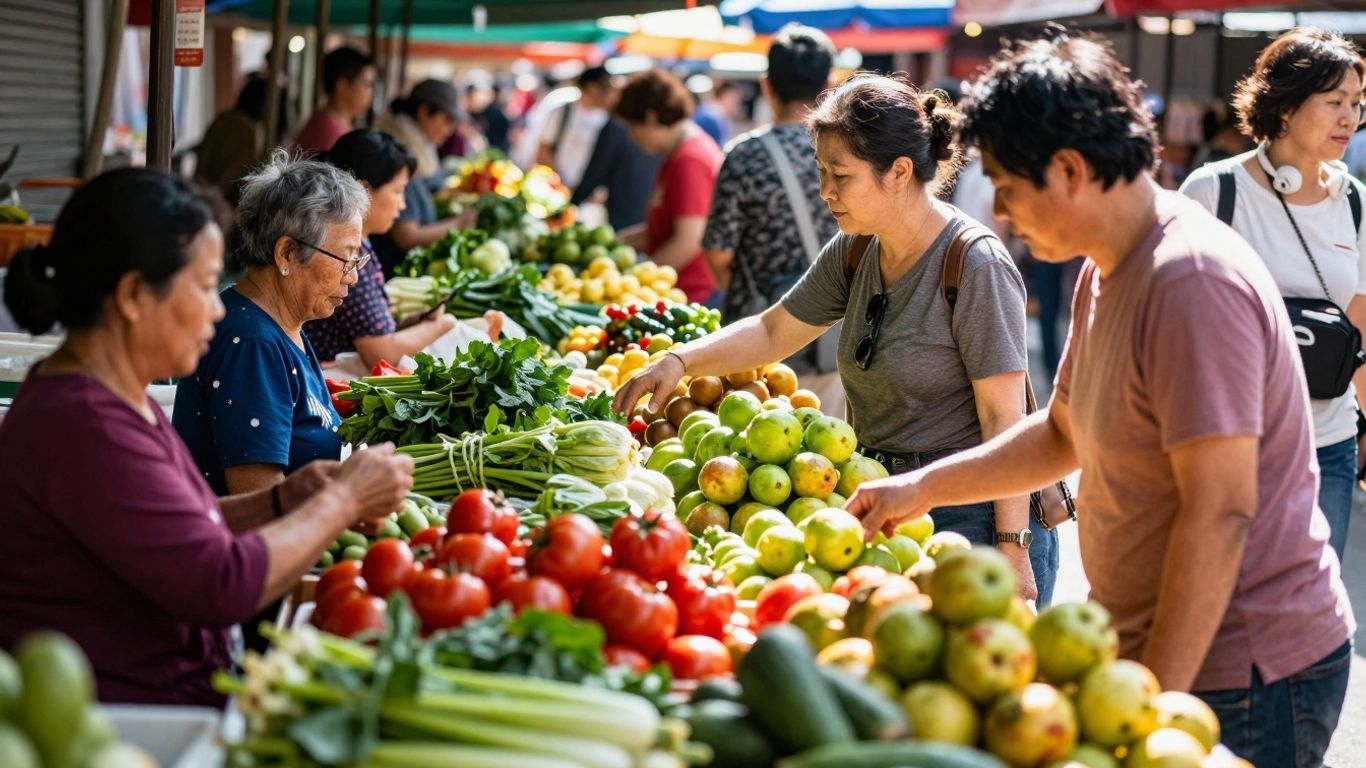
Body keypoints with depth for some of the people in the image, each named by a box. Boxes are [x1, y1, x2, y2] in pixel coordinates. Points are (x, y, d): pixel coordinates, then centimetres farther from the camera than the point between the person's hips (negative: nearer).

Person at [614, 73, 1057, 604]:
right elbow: (773, 332, 17)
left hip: (976, 518, -7)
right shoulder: (854, 253, 6)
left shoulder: (976, 266, -16)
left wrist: (1012, 547, -19)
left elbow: (1004, 416, -17)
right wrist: (679, 361, 3)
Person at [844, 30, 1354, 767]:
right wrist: (922, 487, 17)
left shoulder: (1192, 281, -22)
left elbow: (1221, 511, -26)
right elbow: (1064, 433, 24)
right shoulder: (1106, 271, 10)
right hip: (1161, 656, 9)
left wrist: (1152, 703, -25)